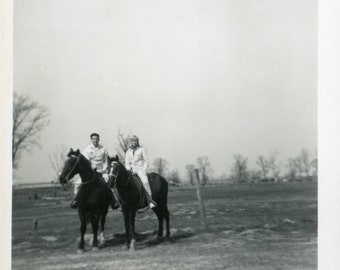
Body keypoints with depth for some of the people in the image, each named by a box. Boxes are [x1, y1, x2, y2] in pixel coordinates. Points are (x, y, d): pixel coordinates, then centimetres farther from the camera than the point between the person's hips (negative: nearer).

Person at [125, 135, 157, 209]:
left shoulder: (141, 149, 9)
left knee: (145, 181, -30)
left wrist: (144, 169, -8)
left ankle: (150, 201, -36)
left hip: (140, 169, -5)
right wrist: (129, 168, -4)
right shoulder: (128, 152, 18)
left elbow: (146, 161, 5)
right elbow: (127, 163, 16)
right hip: (131, 170, 5)